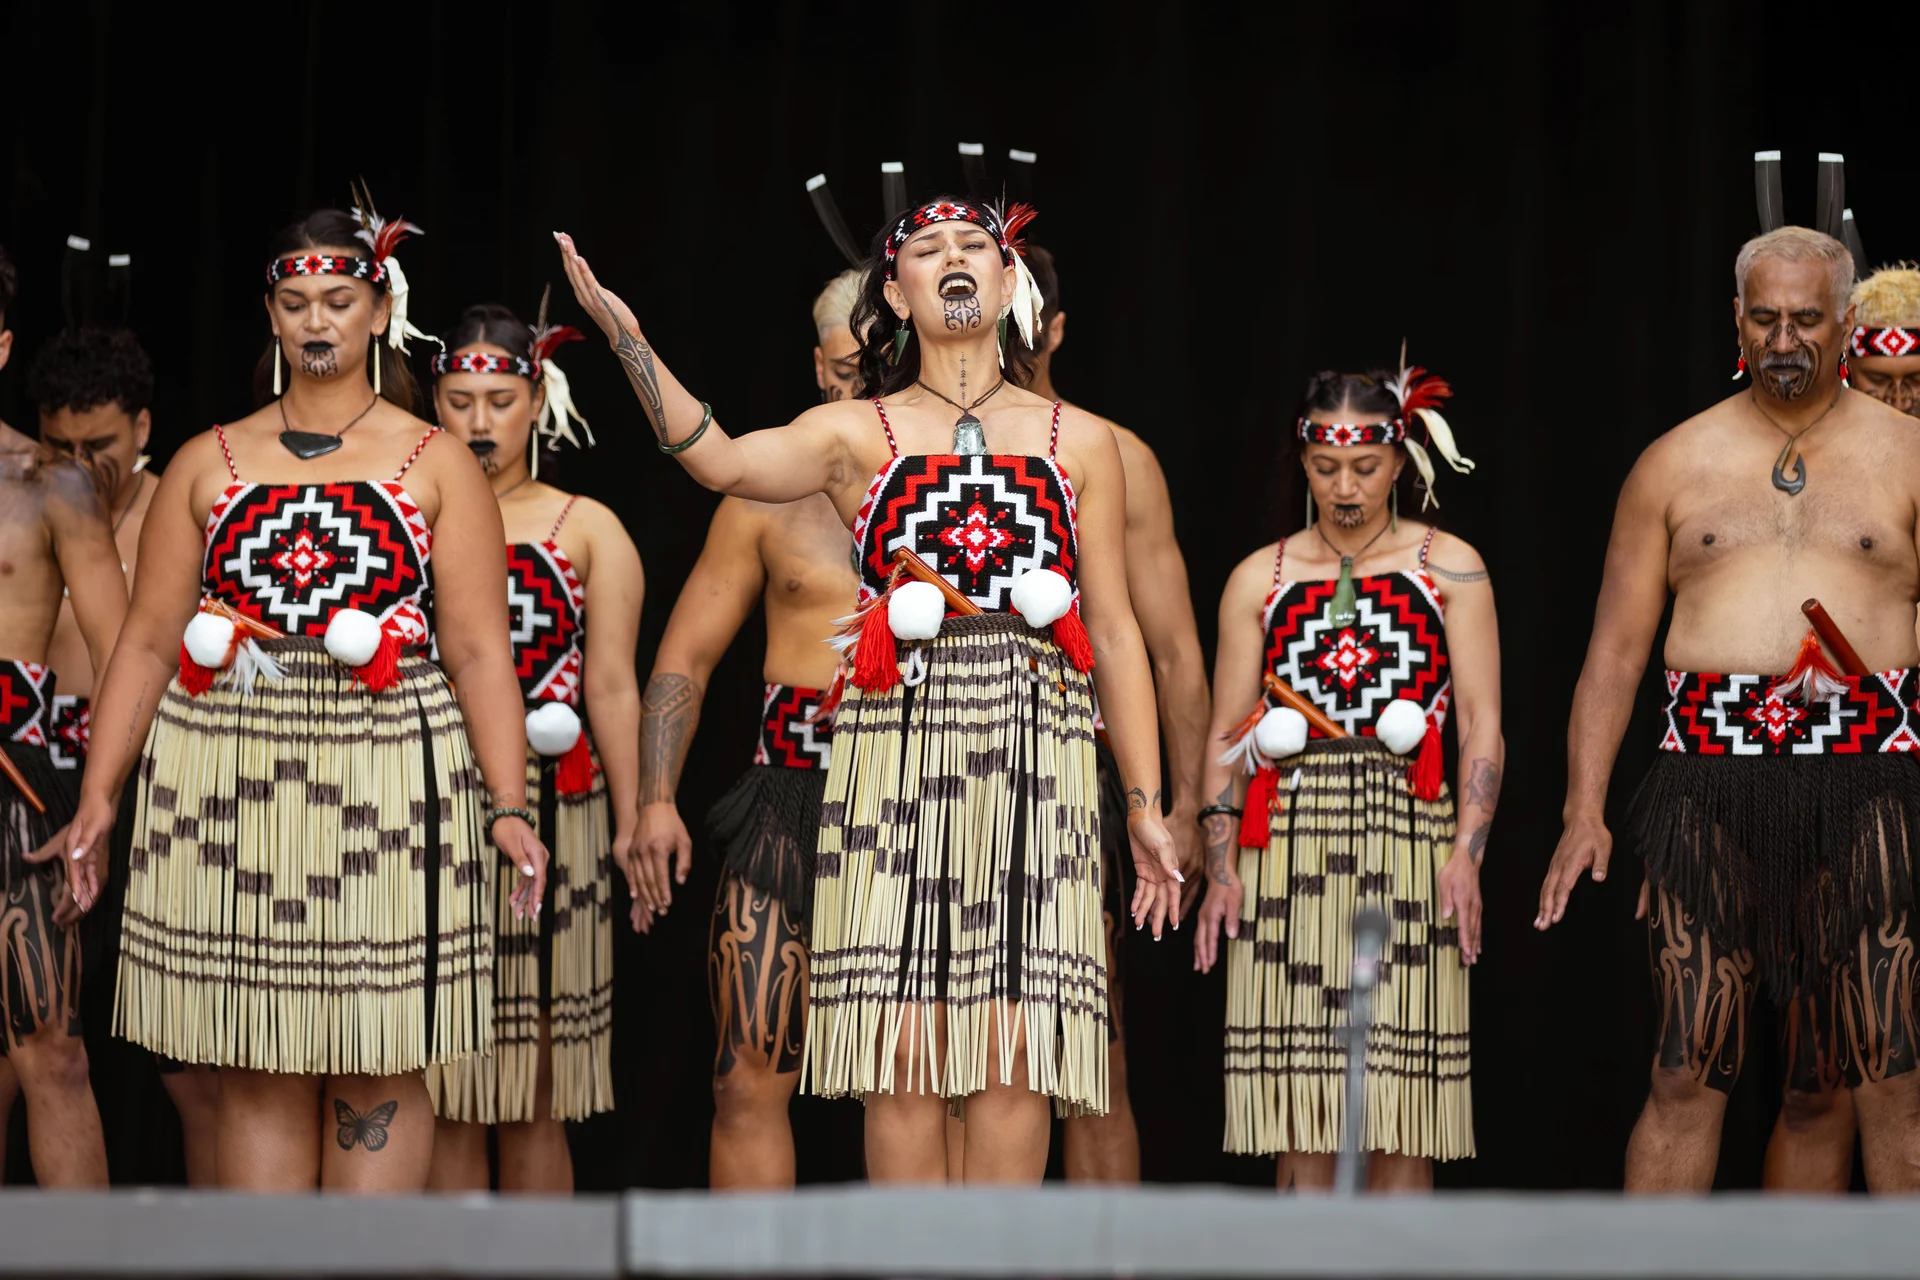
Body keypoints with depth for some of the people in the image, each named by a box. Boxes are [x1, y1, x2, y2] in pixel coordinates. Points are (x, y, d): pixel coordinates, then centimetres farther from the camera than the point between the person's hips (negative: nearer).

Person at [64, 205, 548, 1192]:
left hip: (384, 779, -2)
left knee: (375, 1066, -2)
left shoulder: (437, 466, 8)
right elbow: (148, 640, 10)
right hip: (226, 791, 2)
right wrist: (97, 793, 1)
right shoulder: (209, 463, 13)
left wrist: (508, 804, -9)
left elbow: (479, 650, 1)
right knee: (255, 1069, 2)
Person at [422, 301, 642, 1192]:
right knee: (439, 1090, -1)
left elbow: (612, 689, 5)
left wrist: (631, 825, -2)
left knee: (535, 1097, 2)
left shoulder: (589, 532, 10)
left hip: (549, 815, 0)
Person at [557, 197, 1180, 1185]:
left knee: (1013, 1058, -4)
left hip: (1034, 760, 1)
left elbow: (1115, 634, 13)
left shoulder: (1078, 443, 14)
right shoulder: (859, 435, 9)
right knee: (905, 1052, -4)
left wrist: (1147, 807, 9)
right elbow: (722, 461, -11)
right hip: (897, 756, -1)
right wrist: (622, 333, -22)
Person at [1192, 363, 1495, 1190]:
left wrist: (1466, 851, -9)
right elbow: (1228, 736, 10)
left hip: (1406, 838, -1)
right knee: (1295, 1087, -2)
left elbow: (1482, 724, 3)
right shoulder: (1261, 579, 12)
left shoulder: (1448, 568, 8)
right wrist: (1222, 866, -2)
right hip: (1290, 837, 1)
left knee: (1400, 1087, -3)